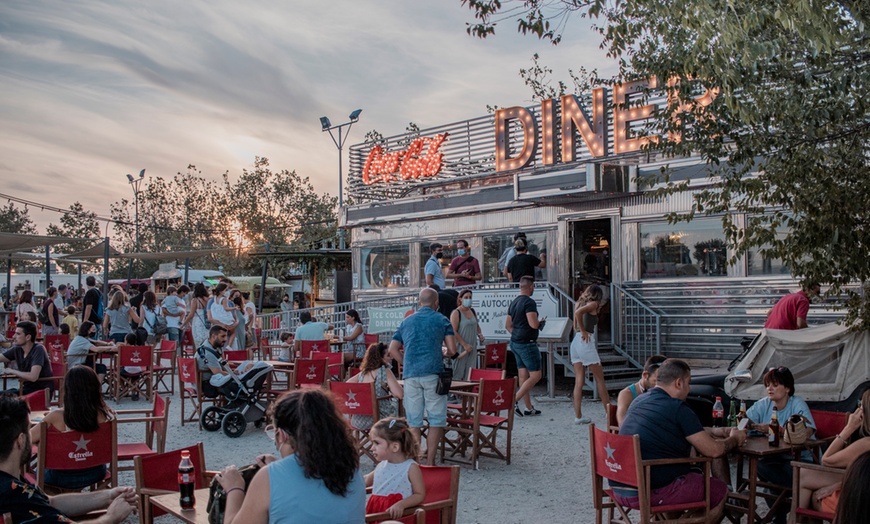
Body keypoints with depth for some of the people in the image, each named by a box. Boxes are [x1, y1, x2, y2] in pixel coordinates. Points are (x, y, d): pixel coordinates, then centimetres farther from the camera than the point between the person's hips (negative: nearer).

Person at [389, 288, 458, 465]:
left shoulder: (406, 321, 16)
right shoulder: (442, 320, 5)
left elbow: (392, 348, 13)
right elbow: (452, 350, -1)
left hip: (410, 375, 4)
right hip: (433, 373, -3)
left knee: (413, 421, 9)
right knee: (436, 419, 5)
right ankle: (430, 462, 4)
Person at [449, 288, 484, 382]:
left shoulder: (473, 311, 13)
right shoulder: (456, 313, -8)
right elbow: (454, 332, -15)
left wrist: (480, 334, 6)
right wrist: (465, 345, -17)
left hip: (472, 347, 7)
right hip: (460, 347, -7)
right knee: (458, 373, -6)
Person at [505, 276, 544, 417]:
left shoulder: (513, 303, 12)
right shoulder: (529, 302, -15)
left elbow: (507, 325, 18)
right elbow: (533, 324, -24)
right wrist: (541, 322, -4)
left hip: (515, 343, 9)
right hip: (527, 344, -9)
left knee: (523, 376, 10)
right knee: (535, 376, -3)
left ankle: (529, 408, 16)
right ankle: (514, 400, -10)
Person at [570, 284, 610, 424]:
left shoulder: (579, 303, 16)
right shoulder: (593, 304, -3)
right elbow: (578, 312, -23)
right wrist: (584, 331, -16)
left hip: (575, 342, 7)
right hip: (586, 342, -7)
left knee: (579, 381, 5)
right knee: (600, 379, 5)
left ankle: (578, 416, 1)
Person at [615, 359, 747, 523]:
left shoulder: (639, 401, 11)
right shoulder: (677, 408, -13)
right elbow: (714, 450, -9)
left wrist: (713, 432, 28)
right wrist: (734, 439, 11)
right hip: (649, 493, -8)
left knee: (693, 473, 30)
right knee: (720, 491, 10)